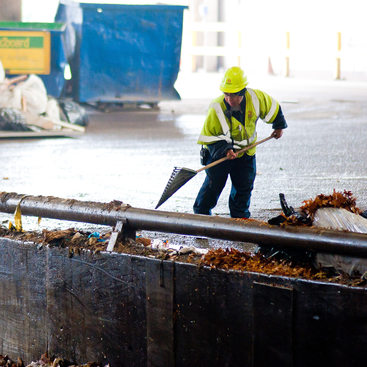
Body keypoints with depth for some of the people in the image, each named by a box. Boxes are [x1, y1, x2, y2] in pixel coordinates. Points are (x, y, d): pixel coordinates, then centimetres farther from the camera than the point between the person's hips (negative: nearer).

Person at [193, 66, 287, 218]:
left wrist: (279, 126, 15)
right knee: (214, 183, -4)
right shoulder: (217, 108, -28)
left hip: (246, 151, 3)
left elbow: (272, 108, 4)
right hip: (218, 151, -3)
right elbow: (208, 136, -19)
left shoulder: (255, 98, -19)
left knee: (244, 186, 6)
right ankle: (201, 213, 13)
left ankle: (240, 216, 21)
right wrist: (224, 149, -32)